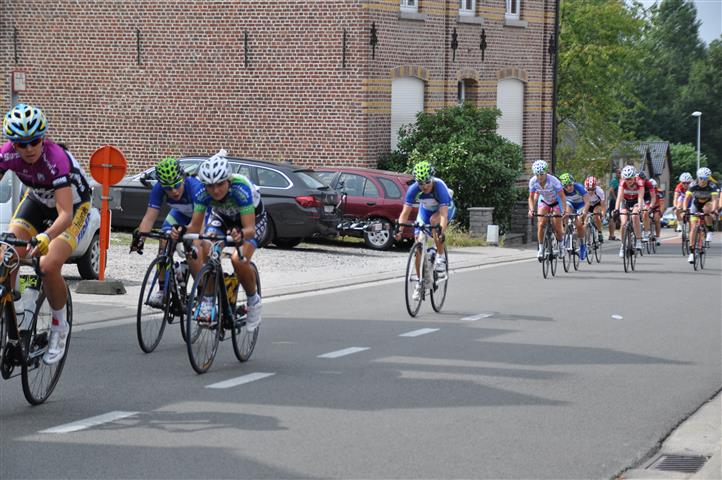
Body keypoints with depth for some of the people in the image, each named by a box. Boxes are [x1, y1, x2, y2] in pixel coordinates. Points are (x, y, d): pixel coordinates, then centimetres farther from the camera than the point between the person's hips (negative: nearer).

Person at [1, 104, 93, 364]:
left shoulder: (56, 159, -37)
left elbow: (65, 213, -43)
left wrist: (46, 237, -63)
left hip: (74, 205, -4)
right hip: (37, 200, 5)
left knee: (49, 266, -23)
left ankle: (59, 326, 1)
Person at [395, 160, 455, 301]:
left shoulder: (439, 187, -37)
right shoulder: (413, 189, -28)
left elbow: (443, 215, -44)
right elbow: (405, 212, -29)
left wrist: (441, 232, -59)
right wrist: (399, 229, -45)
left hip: (446, 208, -3)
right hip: (426, 209, 3)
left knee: (434, 220, -37)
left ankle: (441, 256, -19)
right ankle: (420, 282, 8)